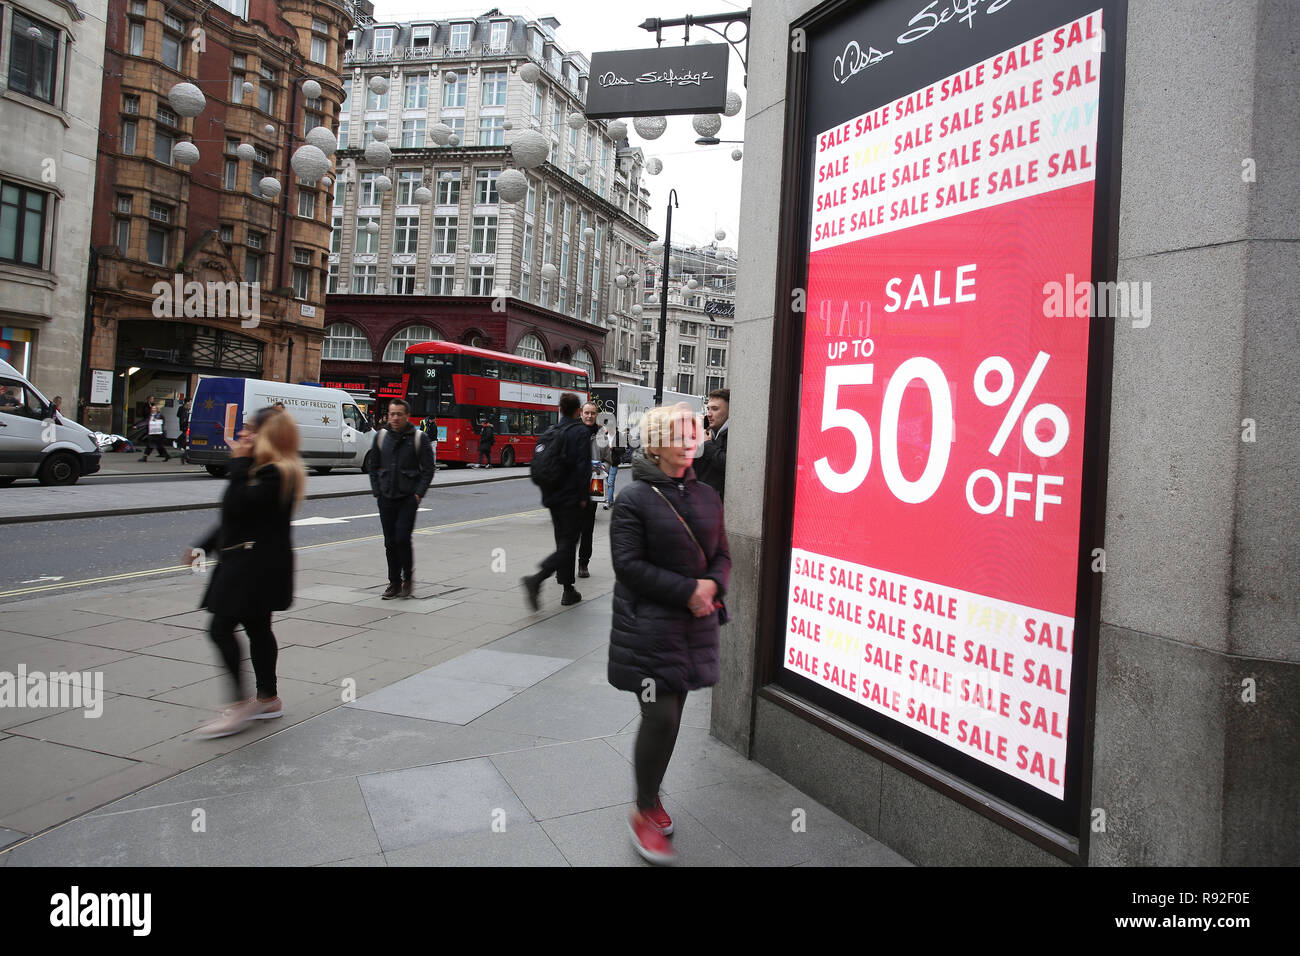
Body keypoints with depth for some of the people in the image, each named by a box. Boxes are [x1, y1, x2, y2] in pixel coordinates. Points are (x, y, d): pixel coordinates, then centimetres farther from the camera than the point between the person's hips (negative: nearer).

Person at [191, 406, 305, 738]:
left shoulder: (274, 474, -18)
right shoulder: (265, 471, 16)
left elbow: (237, 506, -26)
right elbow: (237, 515, 21)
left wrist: (239, 464, -18)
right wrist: (205, 546, 21)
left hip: (256, 566, -10)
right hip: (250, 564, 10)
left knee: (221, 629, -8)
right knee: (258, 628, 15)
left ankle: (240, 705, -3)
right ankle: (268, 698, 25)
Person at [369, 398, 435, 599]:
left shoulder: (419, 438, -2)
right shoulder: (381, 436, 8)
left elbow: (428, 469, -1)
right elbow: (373, 467, 14)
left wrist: (418, 494, -8)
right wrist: (377, 491, 5)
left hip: (408, 498, -4)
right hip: (386, 498, 4)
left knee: (403, 539, -12)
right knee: (390, 542, 6)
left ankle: (407, 577, 9)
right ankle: (394, 583, 17)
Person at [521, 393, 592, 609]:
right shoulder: (580, 432, -10)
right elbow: (583, 467, -16)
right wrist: (583, 497, -12)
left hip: (553, 497, 7)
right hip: (572, 497, -7)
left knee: (563, 542, 15)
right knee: (567, 544, -4)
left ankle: (568, 591, 19)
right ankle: (536, 580, -22)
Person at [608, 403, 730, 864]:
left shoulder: (706, 496, 8)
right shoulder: (634, 499, -10)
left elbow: (721, 554, 12)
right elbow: (628, 564, -15)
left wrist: (712, 585, -10)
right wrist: (687, 590, -18)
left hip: (694, 624, 6)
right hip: (648, 626, -6)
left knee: (673, 711, 14)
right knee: (660, 715, -7)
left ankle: (650, 793, 34)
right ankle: (644, 813, 12)